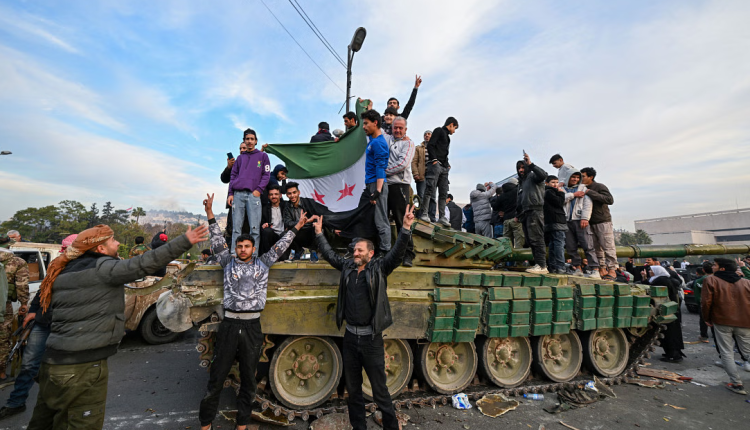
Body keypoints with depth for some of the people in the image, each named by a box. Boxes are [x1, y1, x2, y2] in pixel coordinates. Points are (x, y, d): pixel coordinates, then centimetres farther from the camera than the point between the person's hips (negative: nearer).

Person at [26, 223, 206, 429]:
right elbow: (144, 264, -30)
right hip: (83, 366, -9)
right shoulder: (102, 267, -15)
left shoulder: (65, 272, 12)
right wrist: (185, 241, -33)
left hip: (53, 360, 9)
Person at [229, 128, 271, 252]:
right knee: (236, 227, 0)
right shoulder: (240, 157, 22)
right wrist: (231, 193, 6)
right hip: (238, 194, 3)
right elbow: (233, 175, 18)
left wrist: (259, 189, -7)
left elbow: (266, 175, 6)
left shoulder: (262, 155, 14)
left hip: (254, 194, -3)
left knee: (255, 228, -8)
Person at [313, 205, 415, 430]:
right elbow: (329, 254, 17)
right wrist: (319, 234, 18)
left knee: (380, 390, 6)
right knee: (353, 388, 18)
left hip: (371, 337, -5)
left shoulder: (379, 268, -7)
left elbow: (397, 252, -19)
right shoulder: (347, 266, 5)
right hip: (350, 336, 5)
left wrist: (406, 228, -32)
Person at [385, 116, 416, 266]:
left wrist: (384, 171, -6)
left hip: (399, 185, -5)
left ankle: (408, 254, 0)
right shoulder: (387, 139, 19)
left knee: (402, 221, -7)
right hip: (383, 184, 5)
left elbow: (402, 164, -9)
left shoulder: (408, 143, 5)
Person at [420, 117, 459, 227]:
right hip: (435, 164, -9)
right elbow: (430, 145, -7)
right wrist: (434, 159, -17)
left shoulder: (447, 137, 30)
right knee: (430, 189, -16)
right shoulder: (439, 131, 6)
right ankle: (424, 213, -16)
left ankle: (442, 217, 2)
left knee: (443, 193, 2)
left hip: (444, 168, 9)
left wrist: (447, 164, 11)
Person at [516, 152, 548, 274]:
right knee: (530, 241, 6)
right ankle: (538, 264, 10)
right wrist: (517, 214, 23)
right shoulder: (521, 182, 27)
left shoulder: (533, 176, 3)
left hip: (535, 211, -9)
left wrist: (531, 164, -22)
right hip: (525, 213, 9)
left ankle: (542, 265, -12)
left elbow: (543, 175, -22)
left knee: (536, 239, -13)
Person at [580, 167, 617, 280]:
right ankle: (602, 269, 14)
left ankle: (611, 270, 2)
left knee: (608, 246, -4)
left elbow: (610, 200, -19)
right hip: (591, 223, 6)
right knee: (597, 247, 8)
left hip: (603, 221, -6)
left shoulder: (600, 187, -5)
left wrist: (591, 193, -20)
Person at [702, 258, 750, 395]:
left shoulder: (711, 280, -5)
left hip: (722, 322, -4)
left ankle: (737, 384, 6)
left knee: (727, 353, 5)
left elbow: (706, 302, -10)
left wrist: (707, 319, 3)